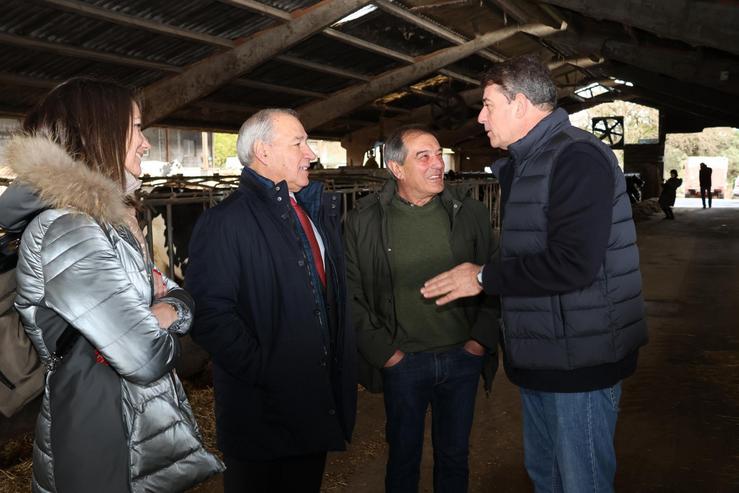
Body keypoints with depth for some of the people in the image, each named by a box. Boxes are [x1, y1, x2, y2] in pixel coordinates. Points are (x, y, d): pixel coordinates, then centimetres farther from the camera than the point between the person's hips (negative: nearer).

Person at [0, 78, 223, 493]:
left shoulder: (105, 217, 8)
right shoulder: (65, 228, -23)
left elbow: (183, 297, 8)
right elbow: (148, 358, -27)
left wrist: (167, 307, -14)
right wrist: (169, 313, -6)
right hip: (105, 445, -9)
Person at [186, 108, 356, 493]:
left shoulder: (319, 212, 12)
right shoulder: (226, 221, -15)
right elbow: (211, 314, -24)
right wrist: (264, 372, -23)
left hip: (317, 403, 7)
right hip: (262, 414, -7)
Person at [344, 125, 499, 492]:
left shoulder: (469, 212, -1)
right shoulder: (364, 221, -7)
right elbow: (351, 293, -4)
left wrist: (482, 339, -3)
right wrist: (382, 351, -8)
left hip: (462, 358, 2)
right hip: (402, 362, -2)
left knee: (455, 457, 18)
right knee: (403, 457, 16)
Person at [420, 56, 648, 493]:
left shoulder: (577, 158, -18)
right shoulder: (524, 163, 14)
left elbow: (572, 264, -28)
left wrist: (484, 278, -19)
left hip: (580, 361, -9)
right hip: (540, 355, 10)